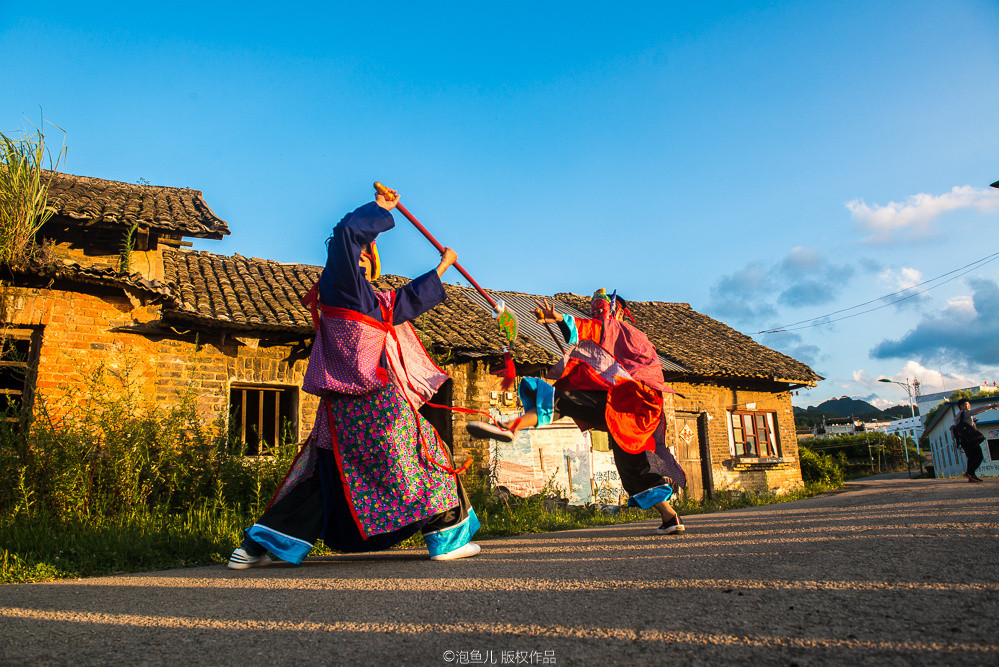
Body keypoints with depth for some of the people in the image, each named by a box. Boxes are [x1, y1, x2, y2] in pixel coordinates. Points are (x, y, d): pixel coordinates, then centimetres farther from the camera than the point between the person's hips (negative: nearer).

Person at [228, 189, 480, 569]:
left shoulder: (371, 299, 21)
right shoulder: (342, 280, -4)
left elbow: (410, 299, 34)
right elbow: (348, 230, -19)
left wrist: (442, 267, 44)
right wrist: (382, 209, -2)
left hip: (343, 405, 10)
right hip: (376, 399, -10)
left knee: (323, 472, 13)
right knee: (424, 456, 4)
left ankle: (257, 545, 15)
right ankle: (448, 537, 11)